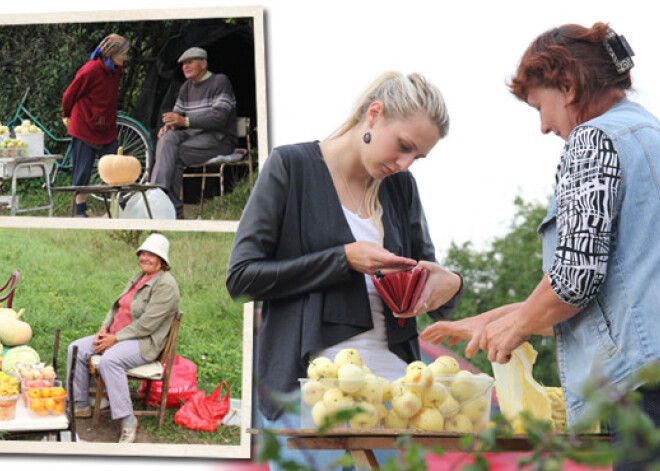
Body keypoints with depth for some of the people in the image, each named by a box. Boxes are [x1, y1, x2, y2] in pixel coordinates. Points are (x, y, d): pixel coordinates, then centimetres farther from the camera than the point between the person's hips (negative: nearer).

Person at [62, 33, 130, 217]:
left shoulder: (117, 70, 2)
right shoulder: (90, 71, -21)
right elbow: (70, 95, -7)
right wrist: (67, 116, 8)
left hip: (107, 129, 6)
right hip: (85, 128, -6)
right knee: (82, 172, 2)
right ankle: (80, 211, 13)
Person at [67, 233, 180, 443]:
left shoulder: (165, 285, -15)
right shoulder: (138, 278, 15)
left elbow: (146, 325, -21)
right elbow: (117, 306, 19)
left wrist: (115, 339, -19)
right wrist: (104, 328, -1)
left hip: (144, 343, -10)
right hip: (116, 336, 10)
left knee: (109, 360, -36)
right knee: (76, 349, -1)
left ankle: (127, 420, -30)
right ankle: (80, 405, 8)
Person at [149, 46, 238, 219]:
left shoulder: (220, 81, -5)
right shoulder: (186, 87, 19)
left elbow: (219, 117, -17)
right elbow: (178, 114, 19)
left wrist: (185, 121, -24)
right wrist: (170, 125, -8)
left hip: (218, 138, -6)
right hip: (192, 134, 6)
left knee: (177, 155, -29)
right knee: (167, 138, -27)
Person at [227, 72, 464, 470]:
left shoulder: (401, 186, 14)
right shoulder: (291, 167, 0)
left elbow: (428, 272, 18)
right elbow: (242, 277, -5)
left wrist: (449, 285, -7)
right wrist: (344, 259, -13)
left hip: (392, 385, 5)